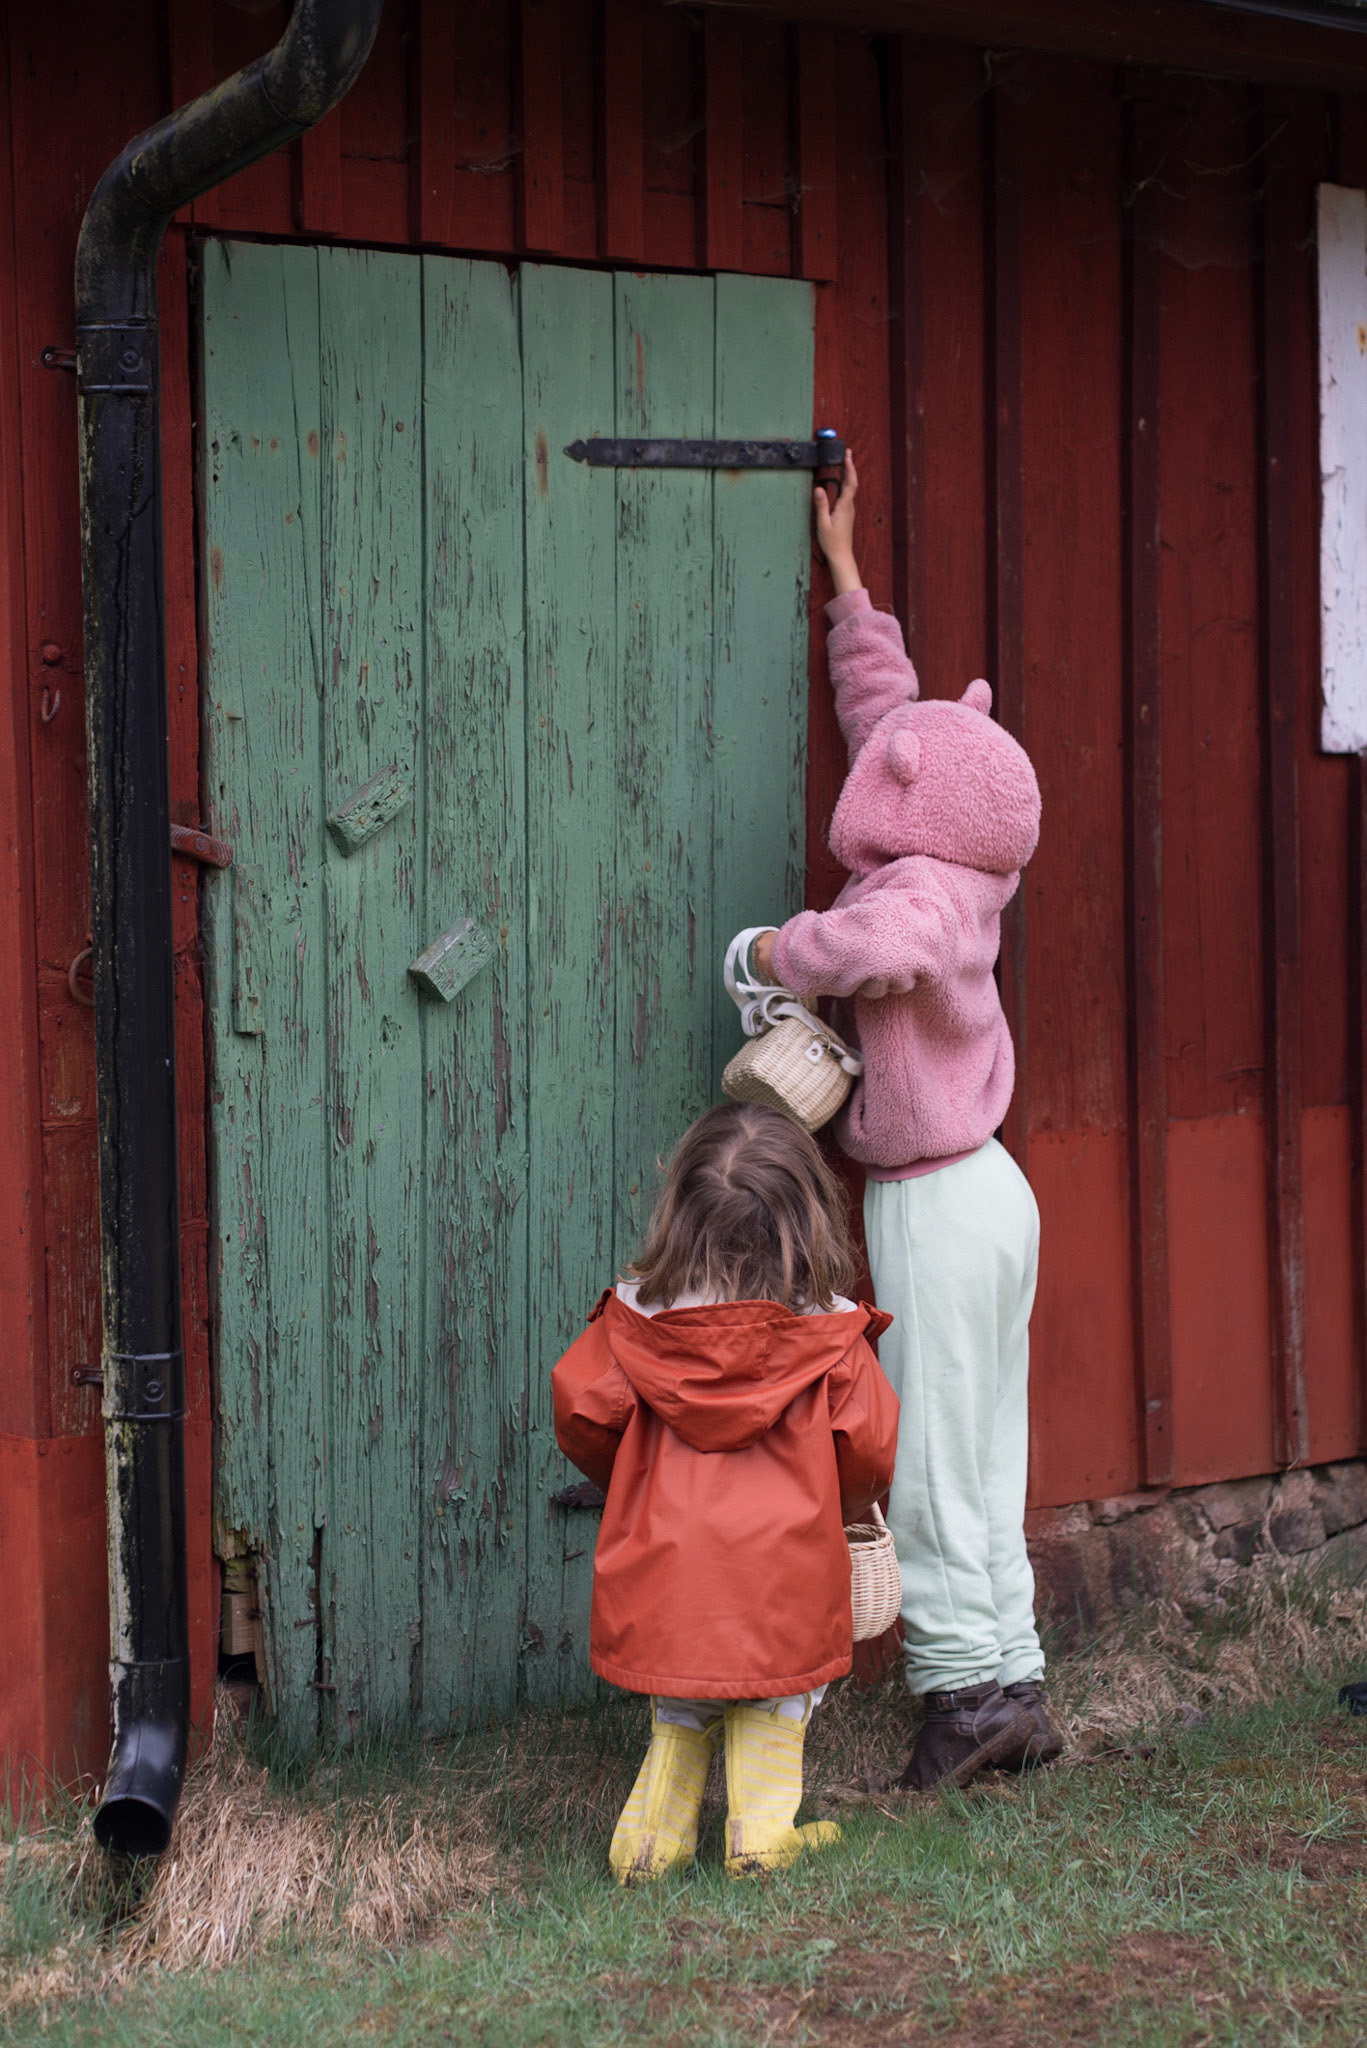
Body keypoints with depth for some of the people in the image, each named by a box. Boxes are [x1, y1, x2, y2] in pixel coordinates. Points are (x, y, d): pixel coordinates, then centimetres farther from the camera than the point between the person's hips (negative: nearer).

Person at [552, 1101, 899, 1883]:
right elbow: (870, 1444, -2)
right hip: (784, 1569, -2)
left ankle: (653, 1834, 15)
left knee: (679, 1708, 19)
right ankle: (761, 1829, 8)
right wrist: (835, 1510, 20)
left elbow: (579, 1405, 0)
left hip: (664, 1562, 2)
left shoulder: (637, 1320, -1)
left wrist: (630, 1480, 20)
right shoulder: (829, 1335, -4)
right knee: (774, 1701, 15)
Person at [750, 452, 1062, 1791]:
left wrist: (790, 952, -24)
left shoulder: (920, 893, -19)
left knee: (931, 1464, -2)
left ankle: (971, 1683, 3)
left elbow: (882, 945, -45)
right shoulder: (950, 877, 6)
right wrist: (845, 580, 26)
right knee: (976, 1460, 12)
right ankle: (1011, 1685, 17)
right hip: (974, 1188, 9)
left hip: (938, 1206, -9)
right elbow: (888, 718, 20)